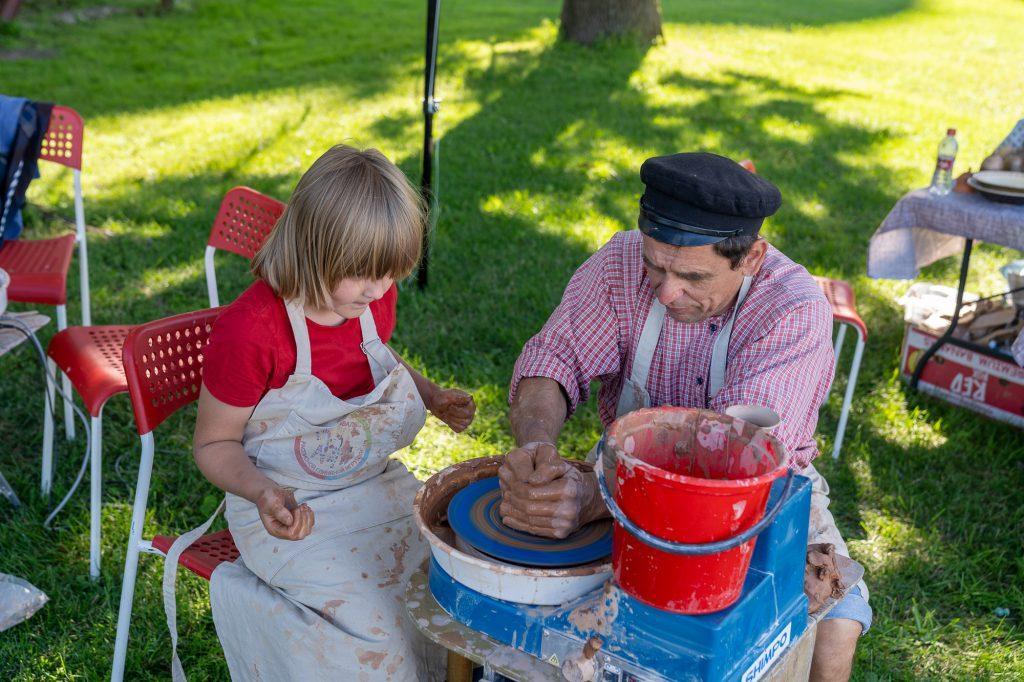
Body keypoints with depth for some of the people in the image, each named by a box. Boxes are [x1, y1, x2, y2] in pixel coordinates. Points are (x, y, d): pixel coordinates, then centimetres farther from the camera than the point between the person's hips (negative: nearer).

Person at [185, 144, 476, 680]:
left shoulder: (373, 296, -4)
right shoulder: (249, 331, -23)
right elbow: (215, 443, -11)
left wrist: (431, 396, 2)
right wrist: (263, 492, -29)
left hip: (374, 488, 7)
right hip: (294, 513, -6)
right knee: (374, 627, -22)